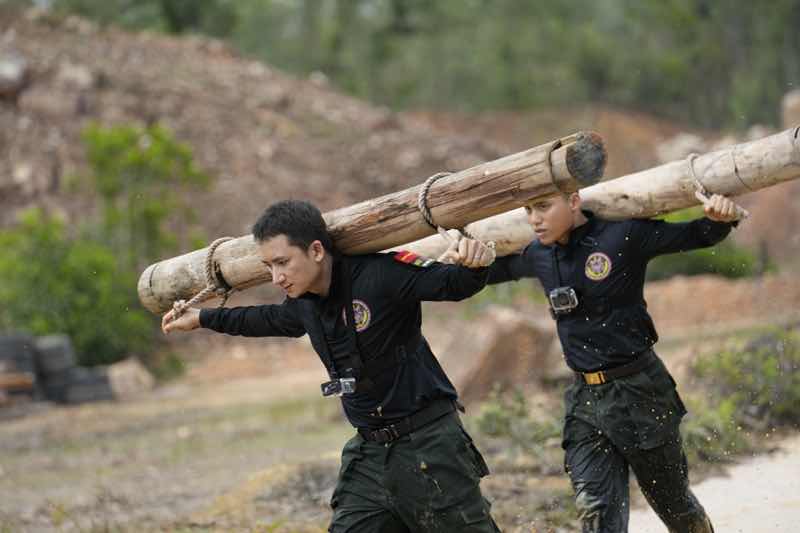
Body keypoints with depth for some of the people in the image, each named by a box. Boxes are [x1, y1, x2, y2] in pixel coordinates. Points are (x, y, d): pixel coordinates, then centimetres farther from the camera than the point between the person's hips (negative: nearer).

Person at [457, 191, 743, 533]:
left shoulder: (624, 236, -15)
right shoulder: (538, 256, 3)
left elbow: (698, 236, -11)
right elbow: (498, 268, 25)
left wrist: (720, 219, -31)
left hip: (638, 390, -5)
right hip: (585, 399, 5)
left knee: (673, 502, 12)